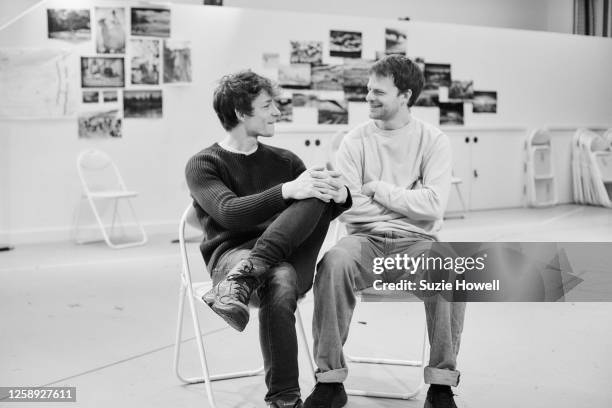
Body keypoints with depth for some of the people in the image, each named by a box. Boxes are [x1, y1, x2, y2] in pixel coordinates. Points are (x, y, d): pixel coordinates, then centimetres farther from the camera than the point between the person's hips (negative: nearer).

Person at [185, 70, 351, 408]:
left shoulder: (285, 161, 21)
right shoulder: (203, 165, 6)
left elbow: (319, 212, 10)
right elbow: (230, 213, -14)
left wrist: (341, 196, -15)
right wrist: (286, 191, -27)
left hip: (289, 256, 4)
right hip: (232, 253, -4)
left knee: (319, 194, -23)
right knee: (279, 285, -38)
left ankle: (244, 281, -36)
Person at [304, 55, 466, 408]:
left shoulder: (433, 140, 2)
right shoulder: (355, 141, 5)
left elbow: (433, 207, -11)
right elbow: (348, 208, -5)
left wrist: (378, 188, -6)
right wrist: (409, 203, -6)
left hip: (417, 243, 0)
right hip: (366, 240, 1)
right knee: (334, 263, -32)